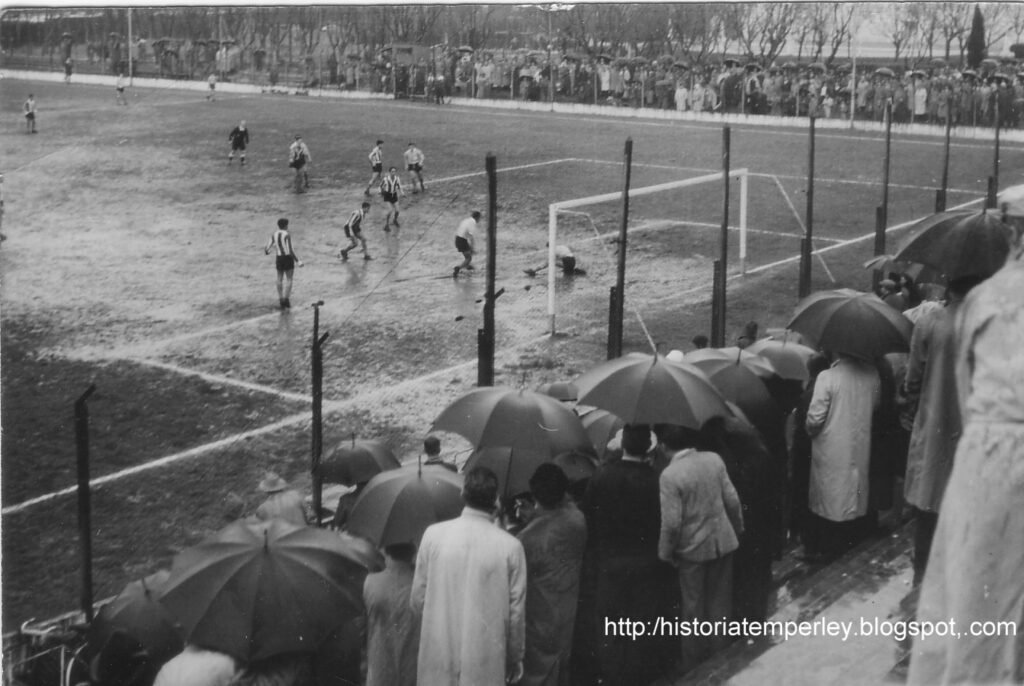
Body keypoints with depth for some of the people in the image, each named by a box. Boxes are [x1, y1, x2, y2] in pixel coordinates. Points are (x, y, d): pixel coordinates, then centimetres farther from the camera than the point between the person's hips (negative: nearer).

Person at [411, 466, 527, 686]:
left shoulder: (433, 534, -6)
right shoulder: (510, 546, -10)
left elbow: (418, 599, 0)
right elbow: (516, 611, -4)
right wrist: (515, 659, 11)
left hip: (438, 660, 2)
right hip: (485, 666, -1)